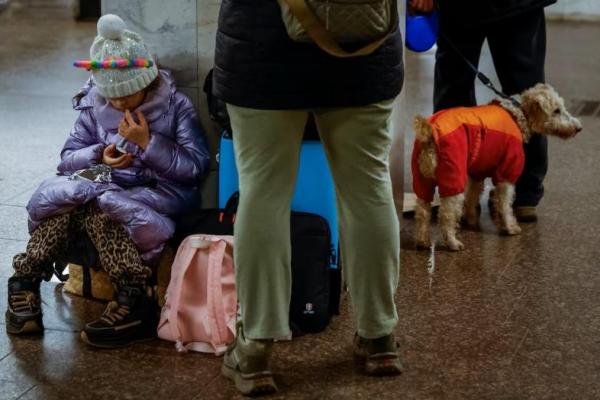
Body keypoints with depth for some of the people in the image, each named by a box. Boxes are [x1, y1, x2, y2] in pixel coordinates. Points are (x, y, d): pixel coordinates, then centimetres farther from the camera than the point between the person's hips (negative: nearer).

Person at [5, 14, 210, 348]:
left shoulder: (176, 106, -3)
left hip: (158, 192, -4)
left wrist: (147, 142, -17)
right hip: (108, 183, 4)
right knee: (77, 197, -32)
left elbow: (196, 167, -9)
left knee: (95, 205, -34)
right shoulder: (94, 105, 8)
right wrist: (99, 156, -12)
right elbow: (68, 158, 9)